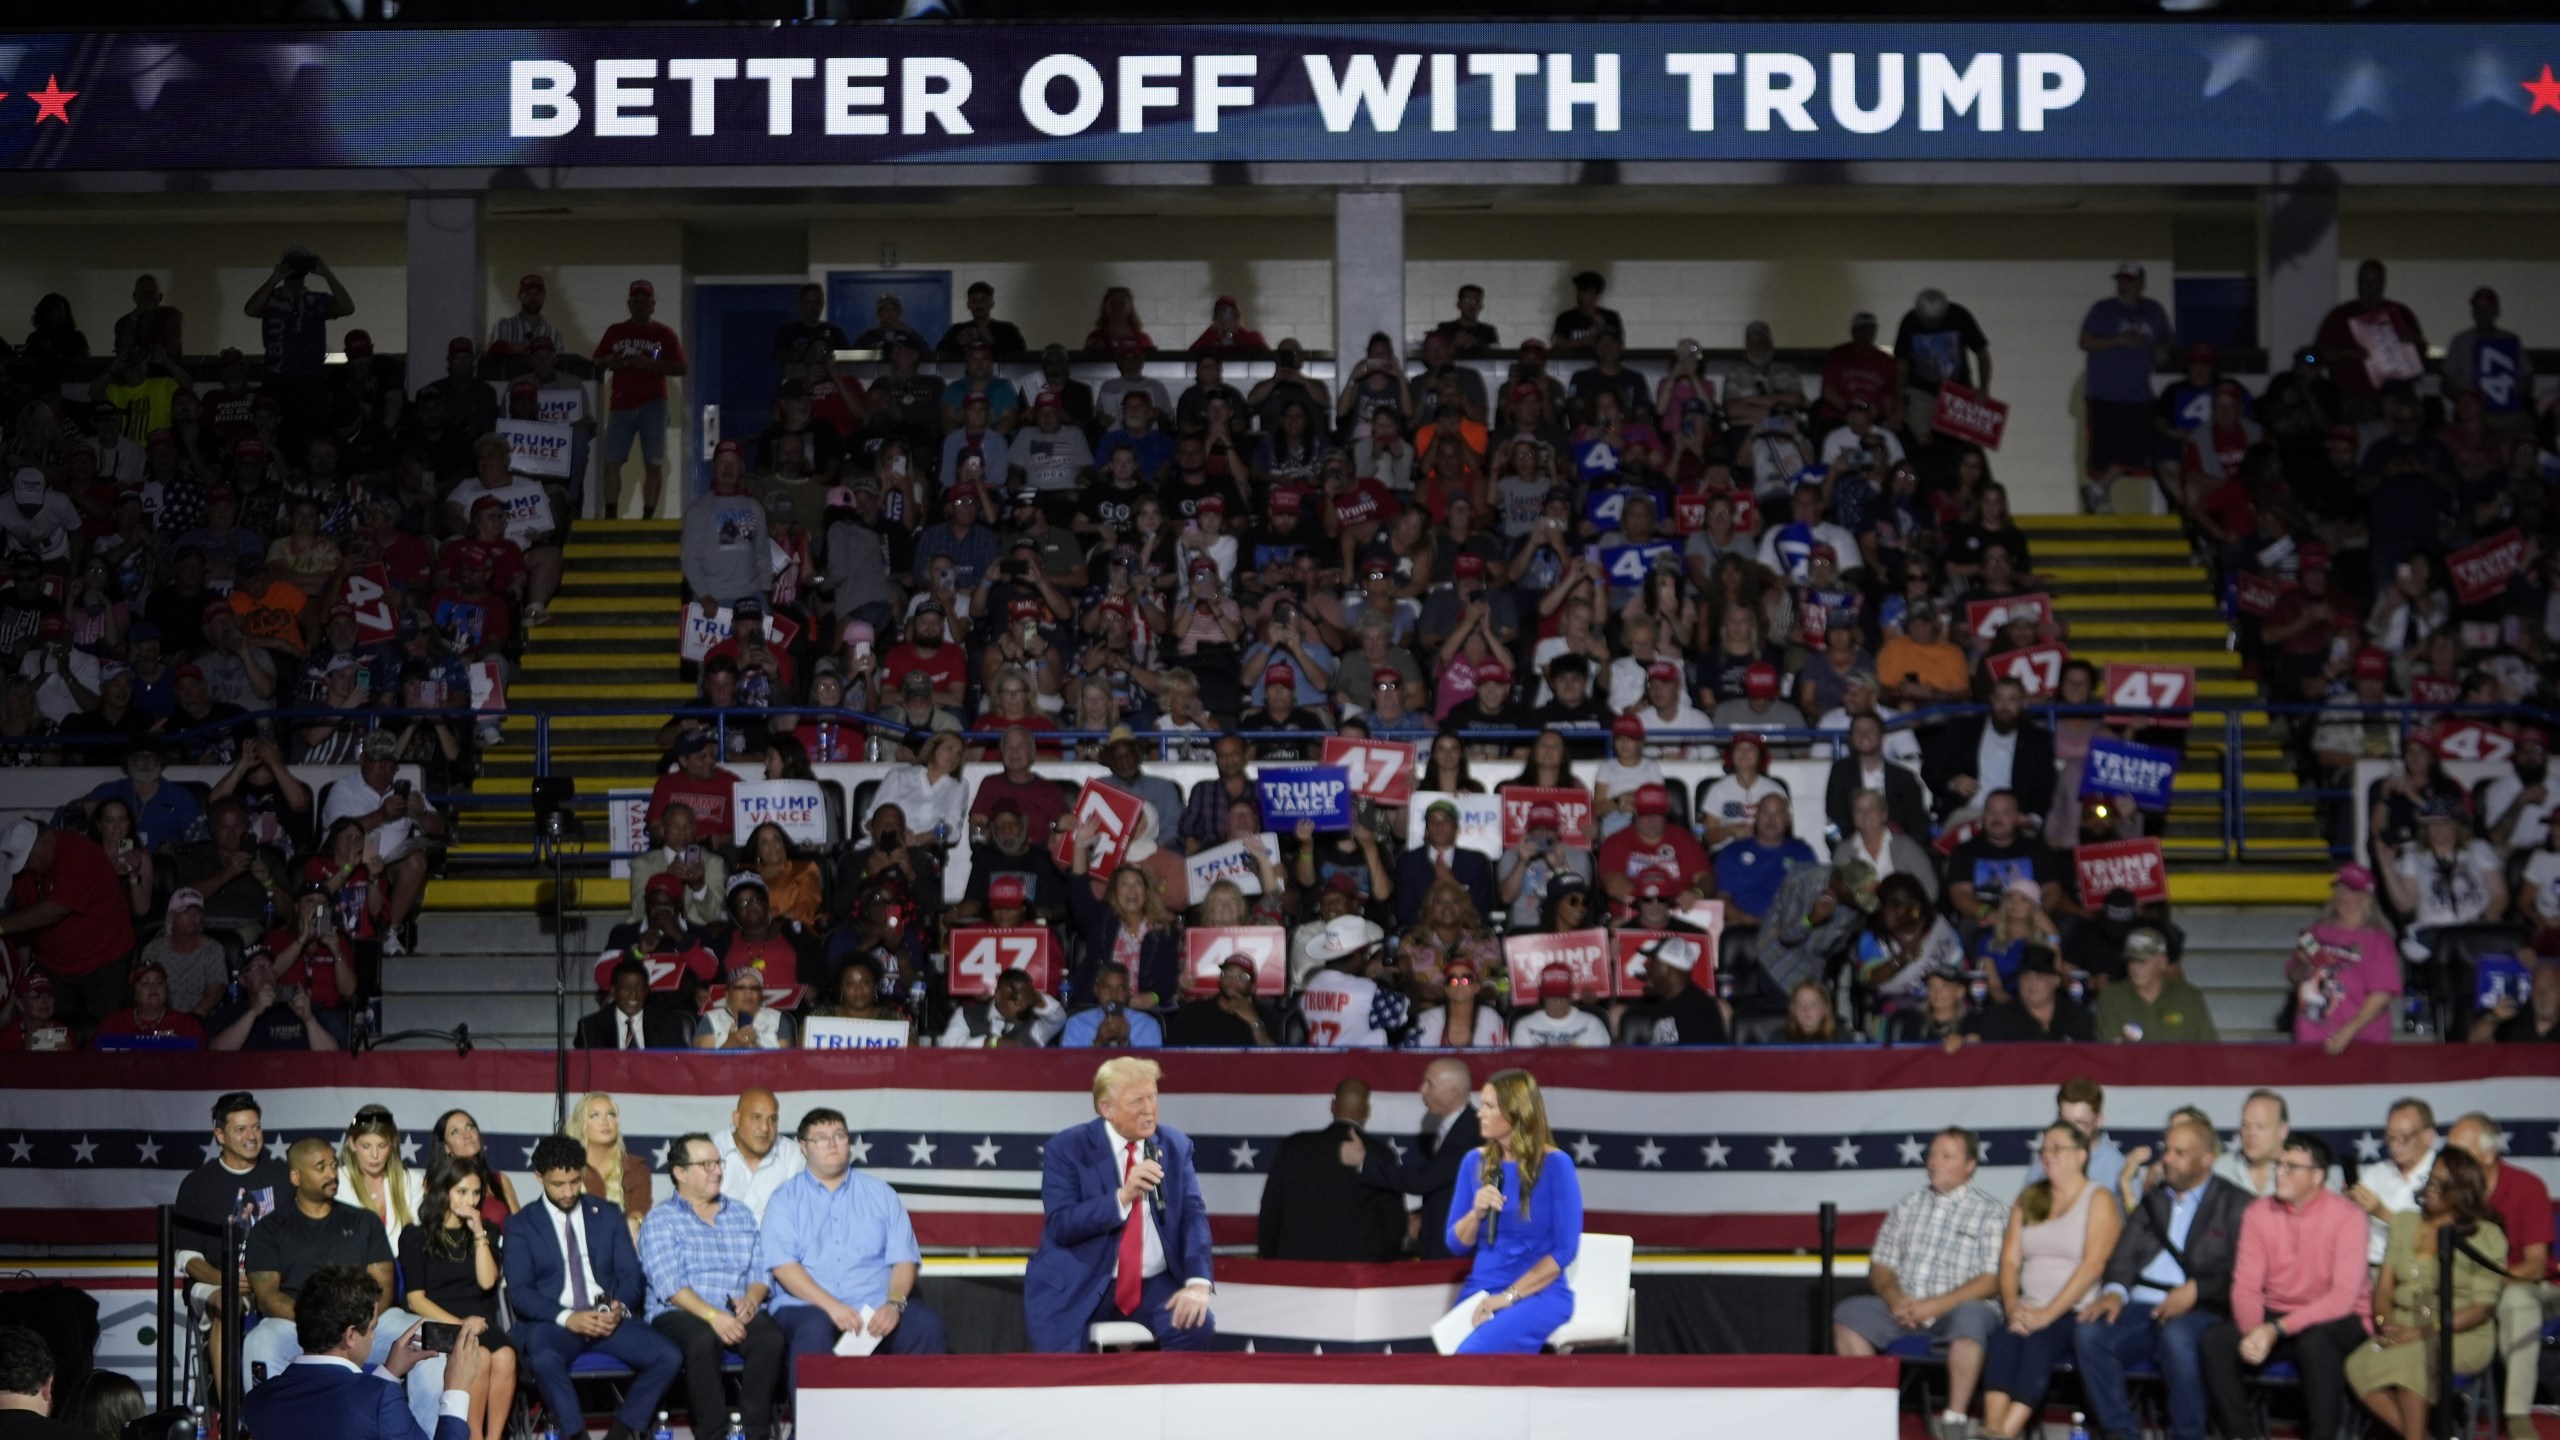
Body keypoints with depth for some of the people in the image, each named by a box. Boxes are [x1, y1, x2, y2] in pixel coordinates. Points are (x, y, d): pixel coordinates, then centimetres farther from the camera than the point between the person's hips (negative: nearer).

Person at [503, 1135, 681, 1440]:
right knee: (544, 1360, -39)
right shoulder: (522, 1225, 8)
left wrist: (619, 1308, -13)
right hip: (553, 1323, -3)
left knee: (669, 1356, -22)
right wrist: (567, 1318, -20)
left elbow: (632, 1276, 11)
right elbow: (519, 1292, -3)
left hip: (608, 1320, 3)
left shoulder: (608, 1216, 16)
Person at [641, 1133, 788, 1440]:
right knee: (703, 1339, -38)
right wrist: (712, 1316, -22)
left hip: (739, 1314, 4)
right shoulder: (661, 1220, 5)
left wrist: (751, 1299, -9)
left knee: (772, 1336, -29)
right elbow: (669, 1284, -9)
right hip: (680, 1315, -4)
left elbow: (760, 1271, 15)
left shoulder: (741, 1213, 22)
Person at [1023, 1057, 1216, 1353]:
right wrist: (1122, 1196, -25)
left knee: (1197, 1327, -25)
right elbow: (1059, 1226, -13)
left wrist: (1198, 1282, -17)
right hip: (1079, 1286, -3)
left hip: (1154, 1285, 3)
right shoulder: (1067, 1148, -4)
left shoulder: (1175, 1145, 7)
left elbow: (1193, 1215, -1)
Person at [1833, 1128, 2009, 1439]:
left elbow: (1991, 1280, -8)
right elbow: (1879, 1266, 14)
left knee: (1969, 1317, -38)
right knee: (1848, 1314, -19)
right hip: (1904, 1307, 5)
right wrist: (1894, 1298, -8)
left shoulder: (1991, 1212, 2)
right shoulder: (1907, 1206, 16)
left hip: (1959, 1308, -5)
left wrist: (1938, 1305, -18)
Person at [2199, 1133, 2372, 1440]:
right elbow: (2246, 1285, -4)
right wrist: (2253, 1331, -27)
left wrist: (2277, 1329, -30)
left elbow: (2344, 1296, -21)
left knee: (2315, 1342, -38)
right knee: (2214, 1343, -21)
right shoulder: (2258, 1213, 1)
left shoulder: (2346, 1216, -12)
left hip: (2336, 1320, -4)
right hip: (2275, 1316, 4)